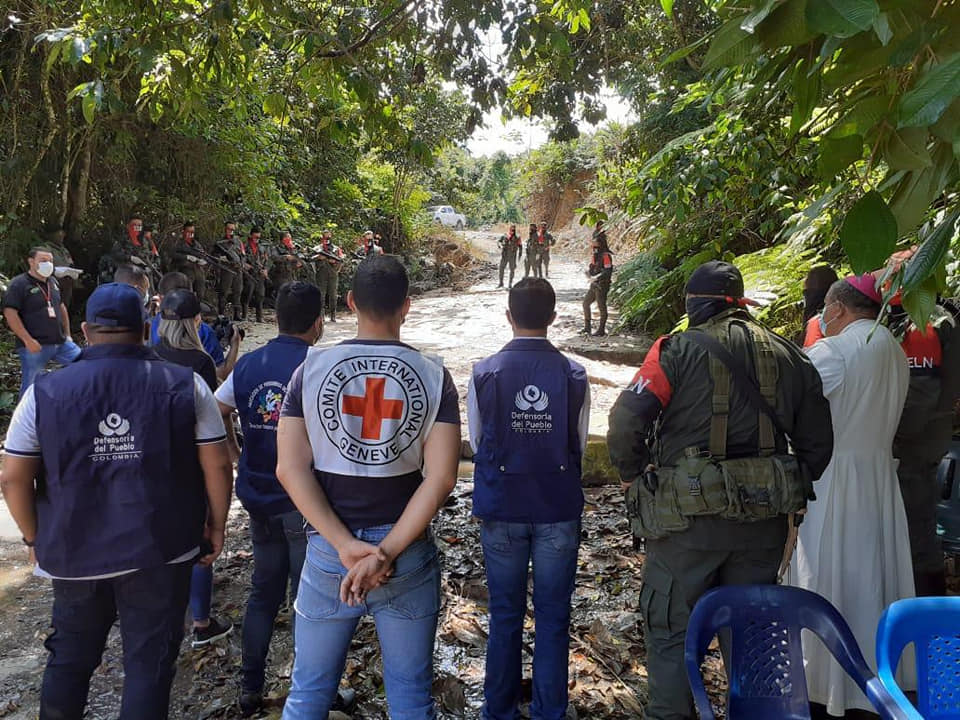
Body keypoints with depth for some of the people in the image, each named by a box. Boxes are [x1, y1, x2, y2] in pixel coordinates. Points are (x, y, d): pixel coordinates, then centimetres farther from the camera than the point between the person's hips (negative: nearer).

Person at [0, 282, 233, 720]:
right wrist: (216, 526, 5)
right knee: (150, 663, 11)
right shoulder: (185, 385, -8)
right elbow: (217, 466, -8)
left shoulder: (45, 392, -5)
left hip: (74, 553, 2)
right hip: (161, 551, -2)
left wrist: (36, 538, 11)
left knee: (69, 659, 23)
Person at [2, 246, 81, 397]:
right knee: (30, 386, 0)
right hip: (35, 346, -7)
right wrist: (28, 340, -20)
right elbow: (10, 313, -16)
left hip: (61, 343, 7)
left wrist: (67, 334, 21)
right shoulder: (19, 284, -9)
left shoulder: (53, 282, 13)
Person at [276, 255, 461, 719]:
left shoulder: (312, 368, -4)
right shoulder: (433, 376, -6)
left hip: (328, 548, 1)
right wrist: (387, 553, -14)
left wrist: (346, 546, -12)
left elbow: (291, 468, -9)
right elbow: (440, 478, -13)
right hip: (408, 551, 0)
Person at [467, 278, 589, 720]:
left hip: (500, 509, 0)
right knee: (553, 616, 14)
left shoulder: (484, 373, -11)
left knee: (505, 615, 15)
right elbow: (580, 444, 0)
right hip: (559, 510, 0)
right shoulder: (573, 374, -10)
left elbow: (477, 442, 0)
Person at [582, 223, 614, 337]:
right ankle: (587, 327, 22)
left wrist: (596, 277, -26)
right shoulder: (595, 255, 14)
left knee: (602, 307, -3)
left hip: (602, 285, -10)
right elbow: (591, 267, 20)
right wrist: (588, 272, -3)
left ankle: (601, 330, 4)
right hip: (594, 285, 10)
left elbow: (608, 271, -21)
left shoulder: (606, 256, -13)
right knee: (585, 303, 13)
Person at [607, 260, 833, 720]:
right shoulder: (788, 355, 7)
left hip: (688, 518, -5)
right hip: (764, 523, 5)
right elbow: (817, 444, 11)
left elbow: (625, 423, -17)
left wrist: (637, 478, -2)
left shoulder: (679, 349, -8)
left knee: (671, 631, 10)